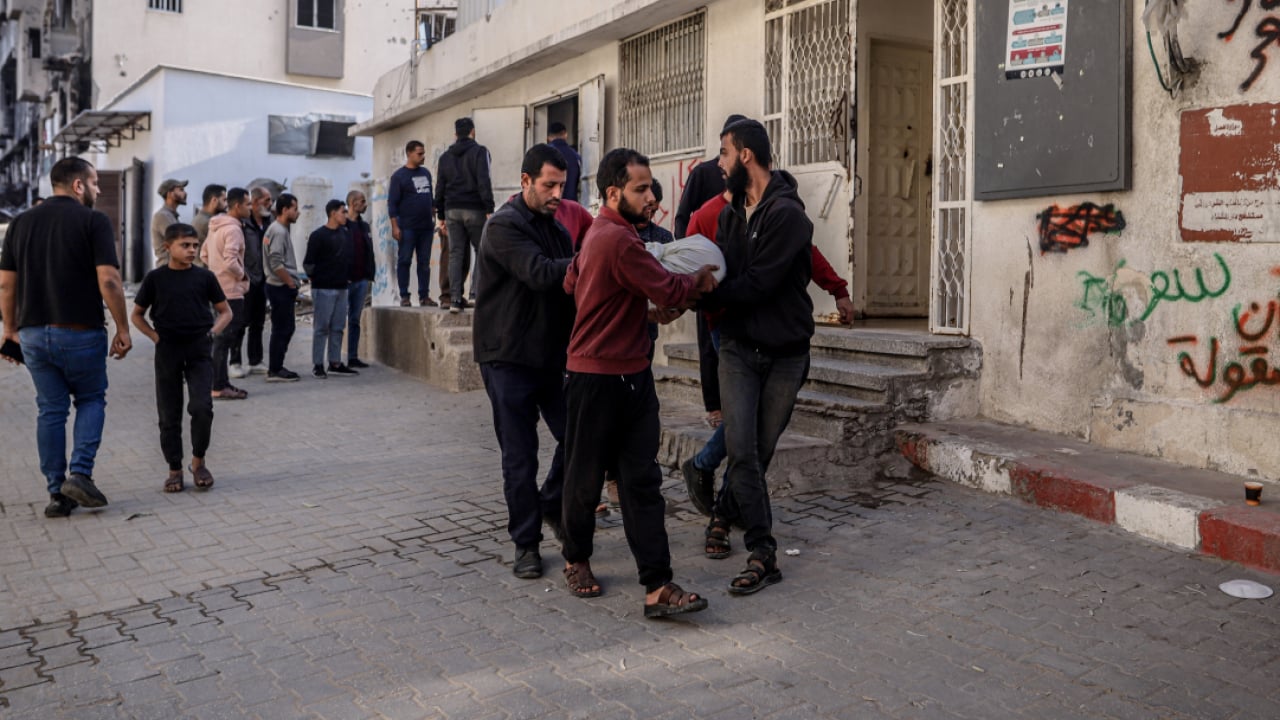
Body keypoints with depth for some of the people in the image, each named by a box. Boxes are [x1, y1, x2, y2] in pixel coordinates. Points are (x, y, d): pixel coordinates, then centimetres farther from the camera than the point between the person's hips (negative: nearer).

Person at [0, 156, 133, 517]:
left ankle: (57, 493, 13)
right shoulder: (93, 221, -7)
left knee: (50, 410, 11)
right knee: (91, 400, 15)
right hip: (80, 332, -4)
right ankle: (81, 474, 0)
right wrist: (122, 329, -8)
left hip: (33, 332, 4)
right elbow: (108, 280, -15)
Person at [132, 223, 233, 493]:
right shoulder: (155, 278, 2)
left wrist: (212, 331, -4)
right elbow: (137, 314, 12)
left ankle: (198, 461, 6)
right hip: (167, 350, 1)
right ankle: (175, 469, 16)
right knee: (169, 414, 5)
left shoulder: (204, 277, 2)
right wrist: (155, 336, -2)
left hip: (199, 349, 0)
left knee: (201, 407, -13)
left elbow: (226, 311, 11)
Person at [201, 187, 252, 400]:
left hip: (218, 287, 10)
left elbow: (204, 253, 21)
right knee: (225, 338, -5)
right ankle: (220, 387, -2)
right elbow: (230, 261, -26)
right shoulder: (233, 229, -17)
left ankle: (221, 382, 22)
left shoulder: (216, 226, 14)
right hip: (231, 290, -10)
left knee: (222, 337, 15)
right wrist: (242, 274, -10)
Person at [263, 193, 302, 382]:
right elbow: (276, 263, -22)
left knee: (286, 328, 14)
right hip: (281, 287, -10)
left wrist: (292, 284, 15)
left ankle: (277, 367, 21)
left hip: (284, 288, 10)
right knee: (281, 329, -5)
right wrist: (291, 283, -14)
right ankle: (274, 371, 1)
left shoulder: (282, 229, 16)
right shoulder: (278, 231, -15)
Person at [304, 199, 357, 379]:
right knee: (322, 327, -2)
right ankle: (318, 365, 4)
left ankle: (335, 364, 15)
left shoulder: (345, 233, 13)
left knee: (338, 328, 9)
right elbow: (308, 262, -8)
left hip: (341, 288, 7)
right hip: (324, 288, -7)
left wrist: (348, 276, 13)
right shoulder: (318, 235, -7)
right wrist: (316, 276, -9)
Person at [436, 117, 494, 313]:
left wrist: (441, 216, 20)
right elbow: (484, 181, -13)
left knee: (456, 254, 5)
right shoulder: (479, 151, -2)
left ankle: (455, 298, 1)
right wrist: (489, 209, -14)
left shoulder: (445, 156, 15)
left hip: (452, 210, 5)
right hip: (474, 209, -5)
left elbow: (440, 188, 15)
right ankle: (476, 292, -10)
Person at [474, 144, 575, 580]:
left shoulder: (556, 228, 12)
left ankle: (552, 503, 29)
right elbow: (540, 274, -28)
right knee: (520, 457, 1)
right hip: (508, 359, -6)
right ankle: (526, 543, 15)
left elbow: (569, 286, 12)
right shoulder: (504, 226, -12)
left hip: (551, 357, 6)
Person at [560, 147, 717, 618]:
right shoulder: (619, 240, -20)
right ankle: (576, 560, 31)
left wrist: (644, 312, 16)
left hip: (632, 376, 9)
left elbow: (572, 283, 20)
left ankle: (657, 587, 2)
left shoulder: (597, 234, 12)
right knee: (586, 476, 11)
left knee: (642, 480, 2)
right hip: (597, 379, -9)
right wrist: (701, 279, 4)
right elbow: (670, 290, -19)